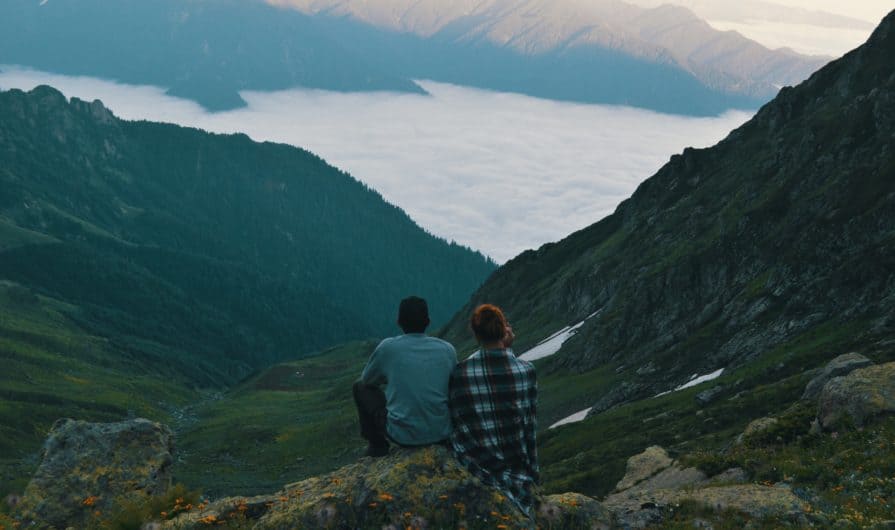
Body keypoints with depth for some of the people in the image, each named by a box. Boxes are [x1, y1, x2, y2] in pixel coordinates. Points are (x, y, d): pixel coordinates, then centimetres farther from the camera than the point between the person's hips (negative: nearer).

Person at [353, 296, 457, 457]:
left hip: (402, 436, -3)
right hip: (441, 434, 3)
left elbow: (367, 380, 10)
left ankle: (377, 444, 20)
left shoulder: (388, 347, -8)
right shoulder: (447, 349, -1)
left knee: (360, 387, 18)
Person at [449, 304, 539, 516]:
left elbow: (456, 419, -9)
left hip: (477, 458, 0)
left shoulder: (460, 372, -17)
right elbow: (530, 423, -4)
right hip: (515, 456, 0)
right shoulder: (525, 370, -14)